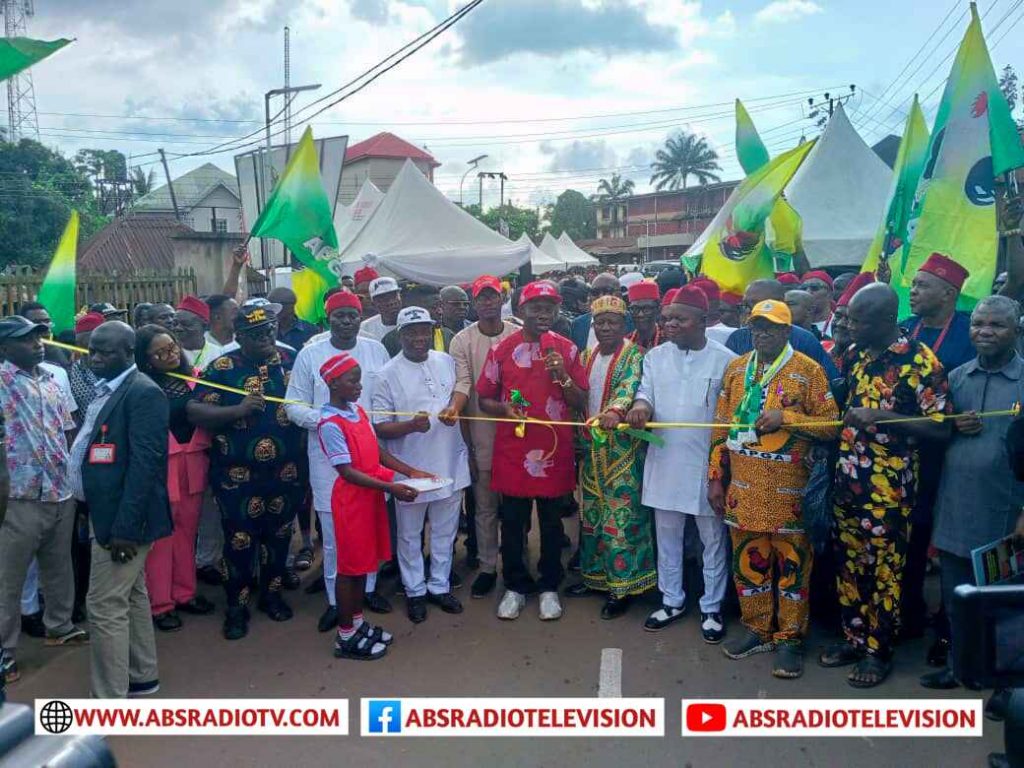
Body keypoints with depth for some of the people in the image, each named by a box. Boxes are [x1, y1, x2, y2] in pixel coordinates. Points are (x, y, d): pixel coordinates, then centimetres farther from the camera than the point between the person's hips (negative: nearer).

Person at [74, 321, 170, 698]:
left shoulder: (143, 392, -17)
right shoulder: (107, 390, 13)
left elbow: (144, 463, -23)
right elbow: (97, 448, 16)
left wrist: (125, 527, -24)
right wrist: (93, 513, 13)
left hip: (124, 518, -10)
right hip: (107, 512, 10)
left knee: (105, 607, -5)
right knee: (132, 596, 20)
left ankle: (109, 701, 7)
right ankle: (141, 675, 35)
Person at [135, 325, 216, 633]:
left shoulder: (193, 375, 5)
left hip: (194, 461, 5)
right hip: (161, 464, -5)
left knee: (187, 529, 13)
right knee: (161, 533, 3)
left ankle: (184, 593, 27)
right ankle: (159, 603, 15)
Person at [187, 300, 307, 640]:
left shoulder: (292, 360, 2)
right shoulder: (222, 367, -6)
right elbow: (194, 411, -12)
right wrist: (238, 409, -24)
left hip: (286, 471, 3)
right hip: (238, 474, -3)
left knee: (279, 534, 17)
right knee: (240, 539, 6)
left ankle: (272, 594, 36)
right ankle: (237, 606, 23)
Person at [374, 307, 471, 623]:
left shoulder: (446, 362, 1)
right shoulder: (388, 375, -11)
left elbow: (460, 392, 16)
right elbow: (379, 427, -12)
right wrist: (411, 425, -29)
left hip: (449, 464, 4)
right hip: (410, 469, -4)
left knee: (445, 532, 17)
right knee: (410, 535, 13)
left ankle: (440, 586, 36)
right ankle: (415, 591, 32)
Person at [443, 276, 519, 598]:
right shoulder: (462, 341, -1)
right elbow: (463, 382, -11)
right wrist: (454, 407, -31)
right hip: (481, 435, -1)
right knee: (485, 505, 8)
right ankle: (487, 567, 21)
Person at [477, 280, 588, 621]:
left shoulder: (567, 349, 2)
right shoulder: (501, 350, 0)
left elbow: (580, 403, 2)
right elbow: (484, 399, 6)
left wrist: (563, 376, -14)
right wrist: (503, 408, -15)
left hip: (554, 449, 0)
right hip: (512, 450, 0)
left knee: (551, 523, 11)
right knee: (512, 522, 9)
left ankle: (549, 588, 27)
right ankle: (515, 586, 26)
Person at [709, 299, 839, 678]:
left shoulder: (808, 370, -4)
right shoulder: (736, 368, 10)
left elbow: (830, 423, -4)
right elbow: (721, 426, 11)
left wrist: (785, 417, -18)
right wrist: (716, 477, 8)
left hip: (787, 484, -4)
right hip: (742, 483, 4)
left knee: (791, 558, 4)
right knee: (747, 555, 11)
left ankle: (789, 638, 17)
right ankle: (757, 628, 27)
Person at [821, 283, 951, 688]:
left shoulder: (921, 362, -13)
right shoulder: (854, 354, 7)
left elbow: (941, 427, -15)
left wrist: (882, 417, -23)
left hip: (888, 487, -6)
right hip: (847, 481, 6)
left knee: (883, 571, 6)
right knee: (849, 565, 15)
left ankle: (879, 651, 22)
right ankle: (854, 637, 31)